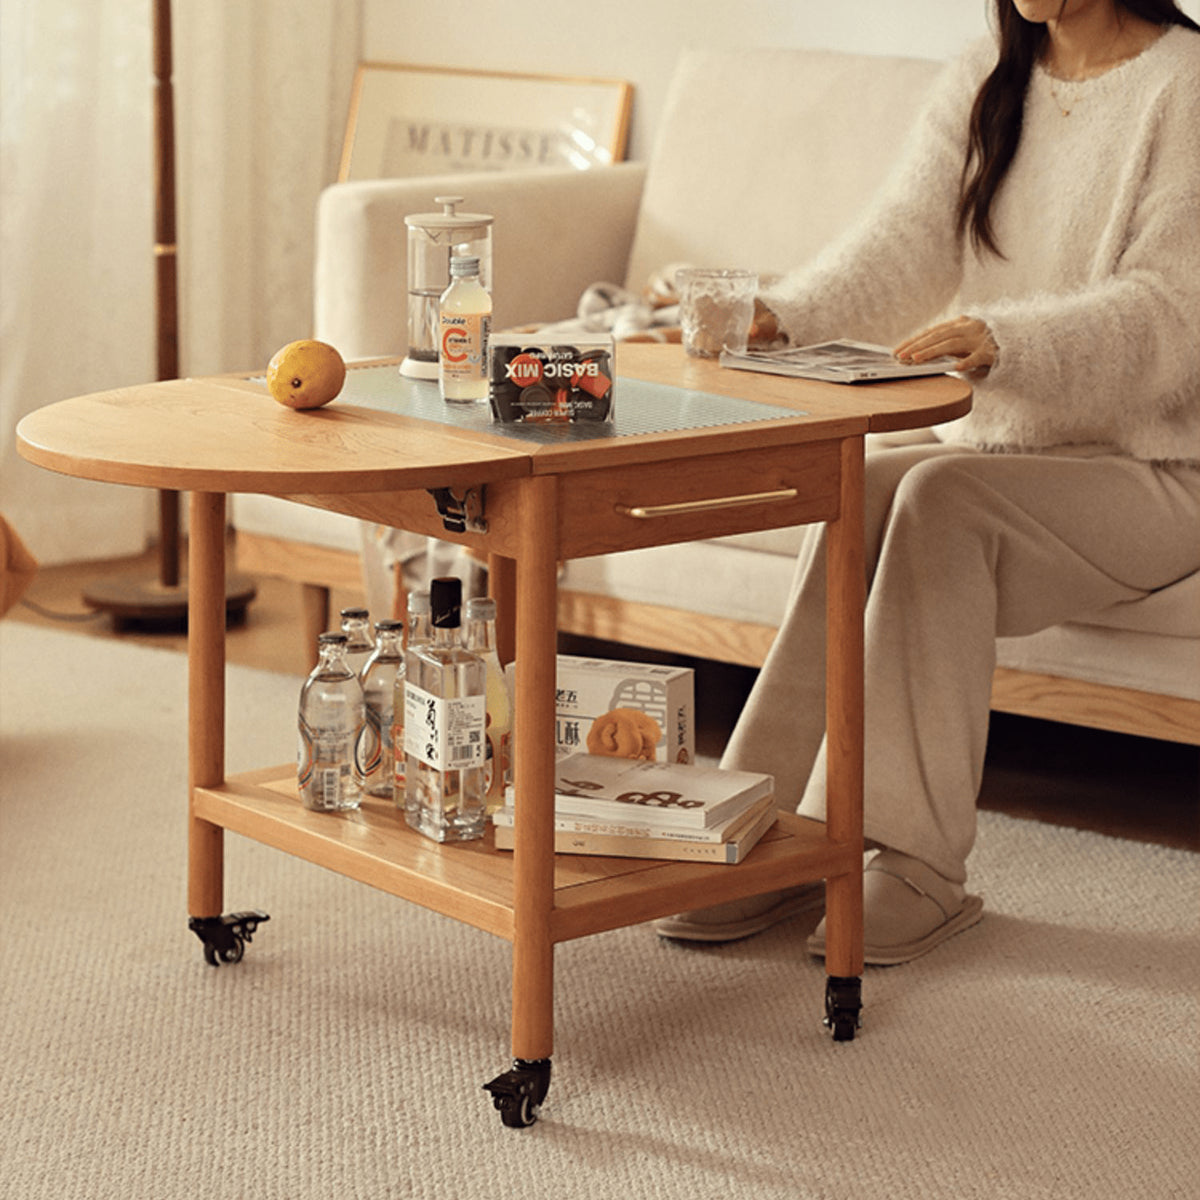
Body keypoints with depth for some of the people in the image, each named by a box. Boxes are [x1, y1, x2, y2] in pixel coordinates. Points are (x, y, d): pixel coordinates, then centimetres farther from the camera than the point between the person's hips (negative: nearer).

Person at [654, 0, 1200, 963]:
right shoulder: (986, 83, 9)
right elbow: (903, 243, -4)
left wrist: (1003, 340, -39)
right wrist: (782, 317, -23)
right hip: (1000, 444, 6)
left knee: (940, 497, -31)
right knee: (862, 488, -24)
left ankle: (922, 867, -28)